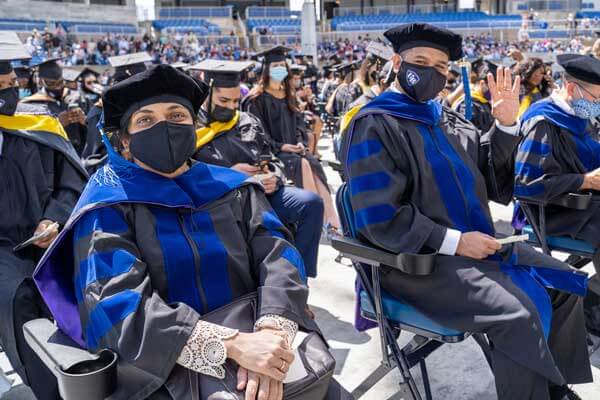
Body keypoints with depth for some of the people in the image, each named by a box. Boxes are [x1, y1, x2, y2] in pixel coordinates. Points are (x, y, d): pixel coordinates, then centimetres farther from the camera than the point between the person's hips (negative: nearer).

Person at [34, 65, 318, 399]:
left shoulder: (234, 187, 7)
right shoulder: (108, 205, -2)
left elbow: (277, 253, -5)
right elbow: (117, 300, -16)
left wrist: (271, 330, -25)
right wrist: (232, 344, -27)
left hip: (249, 333, 2)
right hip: (168, 371, -1)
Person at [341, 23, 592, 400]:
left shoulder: (444, 116, 12)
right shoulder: (374, 126, -13)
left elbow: (484, 167, 17)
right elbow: (380, 219, -20)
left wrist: (506, 124, 0)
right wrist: (454, 241, -21)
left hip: (475, 239, 9)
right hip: (417, 257, -9)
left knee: (565, 284, 8)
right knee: (517, 315, -25)